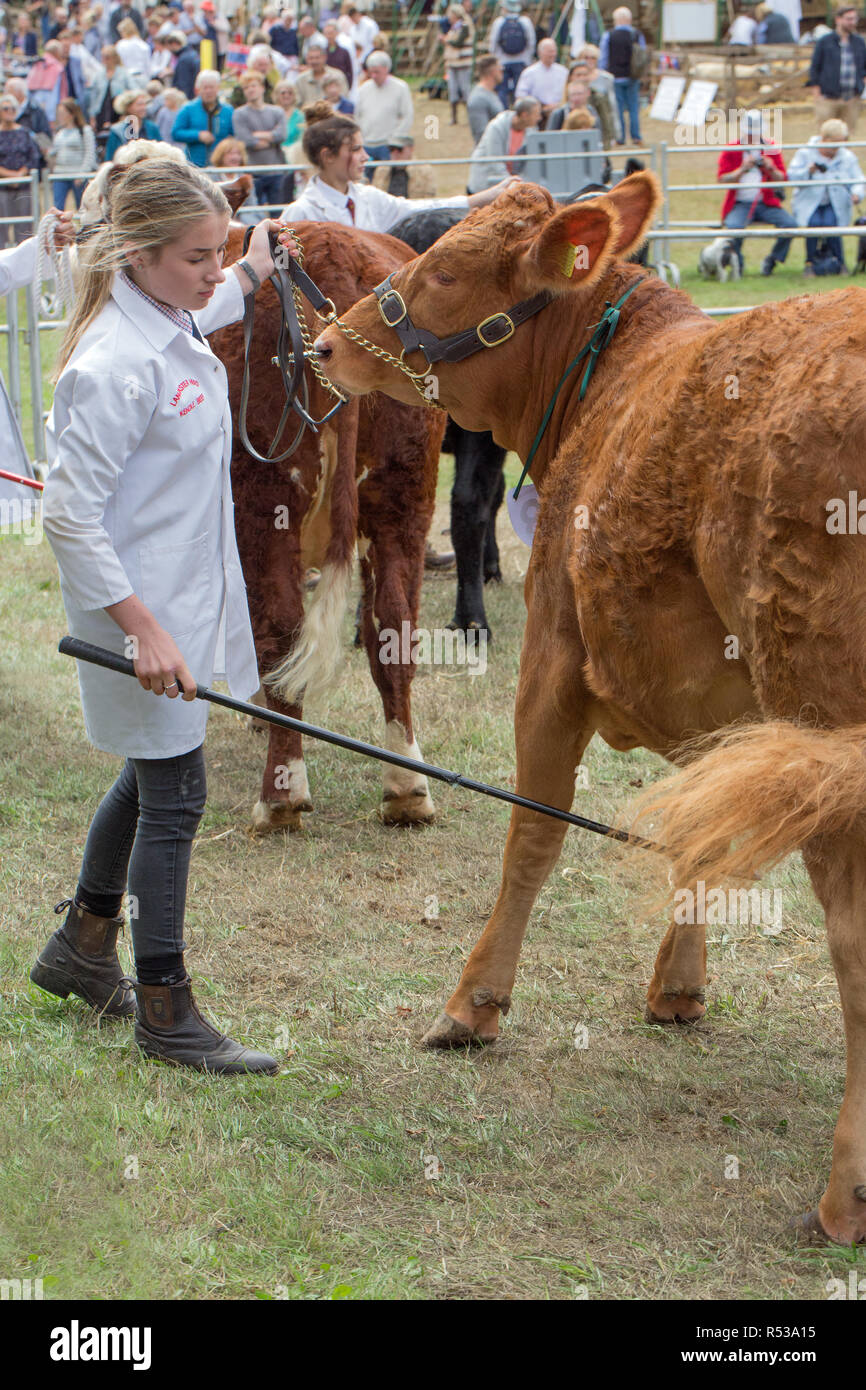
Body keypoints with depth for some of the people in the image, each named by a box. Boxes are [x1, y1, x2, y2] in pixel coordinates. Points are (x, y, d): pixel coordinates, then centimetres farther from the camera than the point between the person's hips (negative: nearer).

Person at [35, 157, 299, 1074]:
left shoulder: (172, 322, 2)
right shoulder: (114, 365, -26)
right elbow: (69, 517, -26)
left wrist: (250, 277, 45)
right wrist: (143, 628, -27)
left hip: (185, 596, 10)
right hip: (138, 603, -10)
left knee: (152, 774, 22)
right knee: (172, 795, -2)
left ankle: (83, 945, 40)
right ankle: (164, 1014, 9)